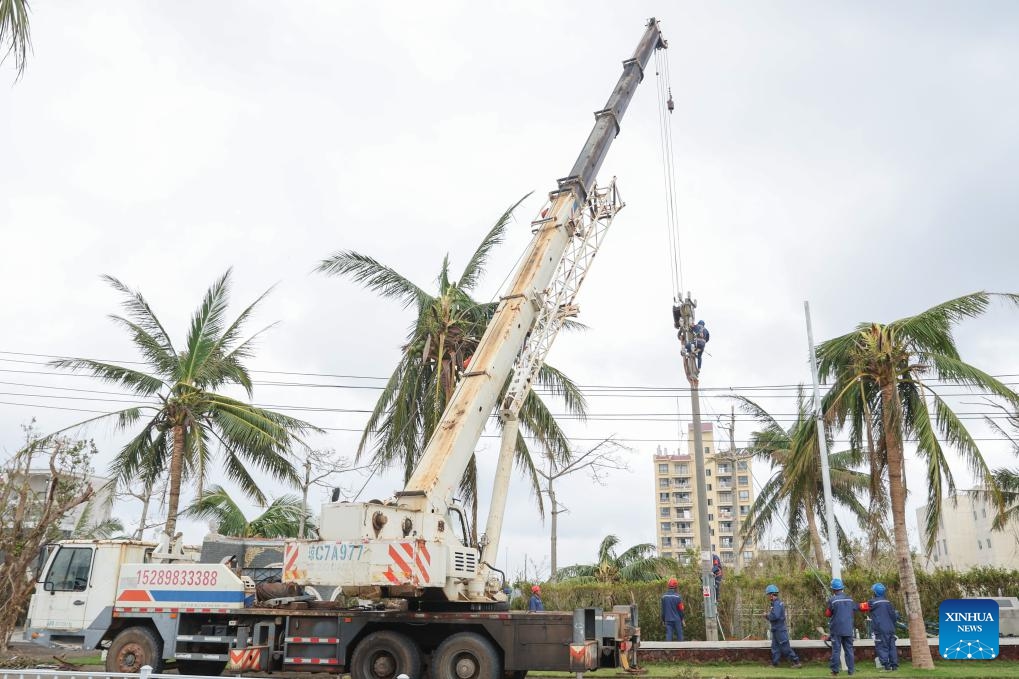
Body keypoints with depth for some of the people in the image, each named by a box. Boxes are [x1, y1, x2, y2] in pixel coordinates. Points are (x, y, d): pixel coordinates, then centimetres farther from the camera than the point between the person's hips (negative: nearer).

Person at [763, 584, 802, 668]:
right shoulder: (774, 603, 14)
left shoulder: (777, 603, -17)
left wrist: (768, 615, -11)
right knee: (775, 647, 10)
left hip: (780, 629, -10)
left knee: (785, 647, -5)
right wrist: (767, 615, 5)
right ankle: (774, 664, 13)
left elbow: (775, 616, -28)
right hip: (776, 629, 10)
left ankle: (796, 662, 2)